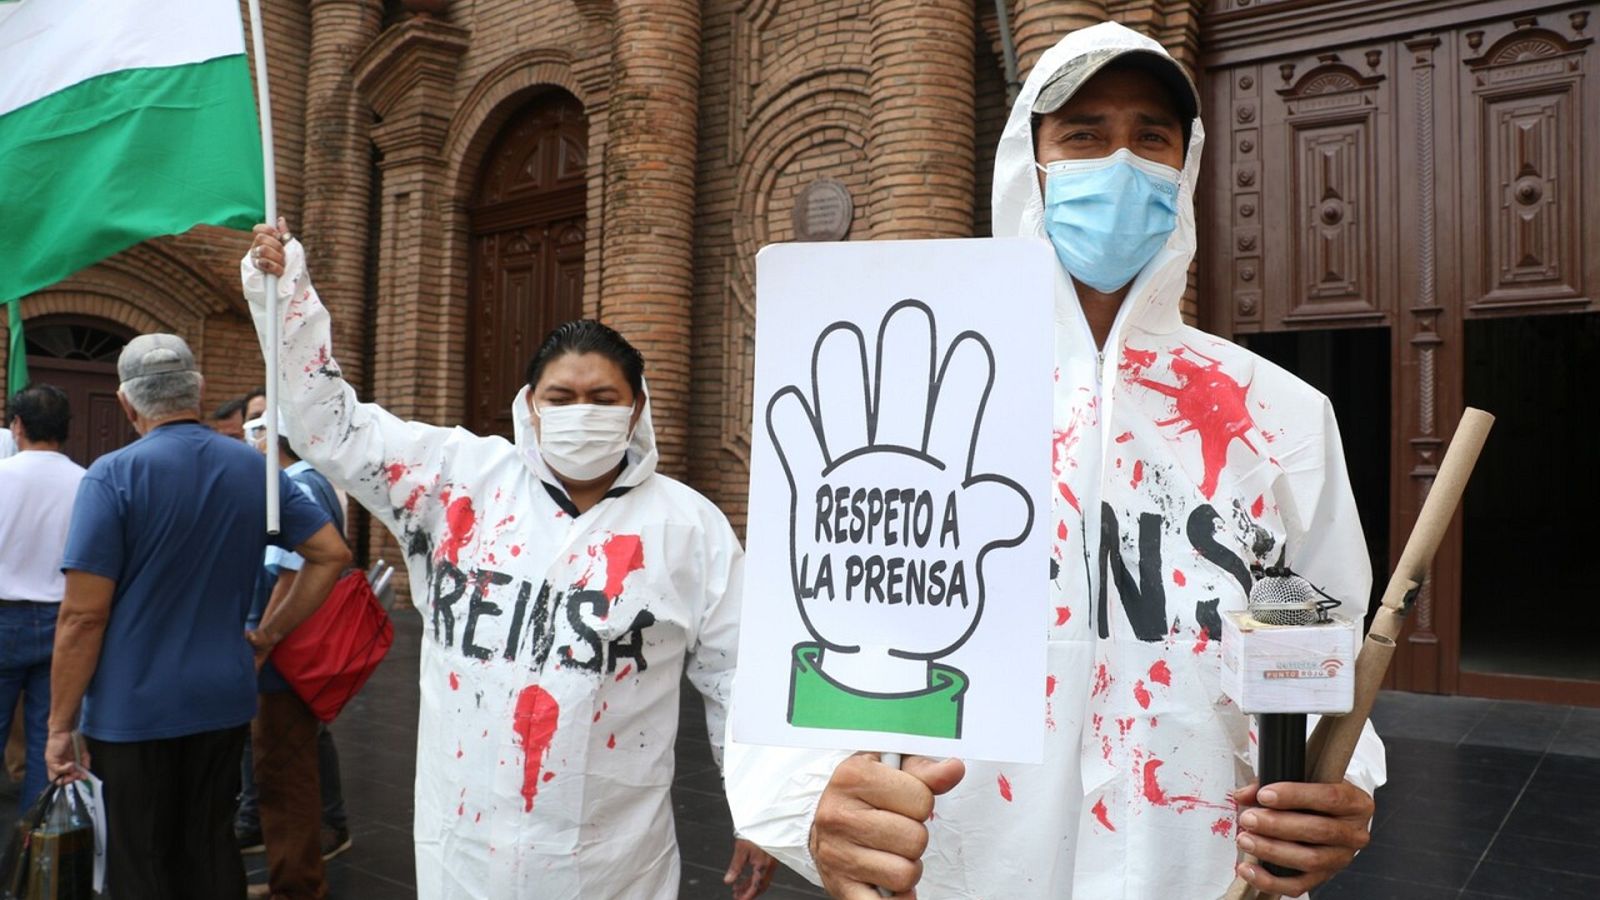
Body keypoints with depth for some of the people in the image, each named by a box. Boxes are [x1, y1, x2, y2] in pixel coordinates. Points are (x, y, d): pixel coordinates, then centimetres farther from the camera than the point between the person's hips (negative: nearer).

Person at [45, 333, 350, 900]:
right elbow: (331, 554, 4)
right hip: (223, 700, 4)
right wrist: (269, 635, 8)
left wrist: (60, 725, -7)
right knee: (211, 851, 17)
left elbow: (84, 615, -15)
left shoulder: (113, 475, -13)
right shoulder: (255, 469, 1)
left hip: (132, 708, -4)